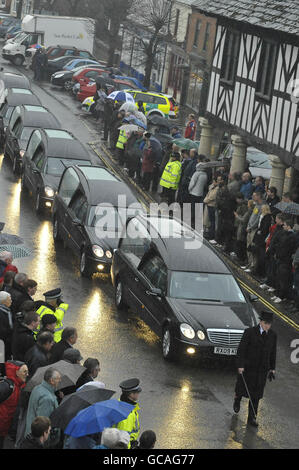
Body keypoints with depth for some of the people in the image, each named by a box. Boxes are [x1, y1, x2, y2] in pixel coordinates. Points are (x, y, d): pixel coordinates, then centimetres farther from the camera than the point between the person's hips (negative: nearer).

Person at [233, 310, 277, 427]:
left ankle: (252, 418, 9)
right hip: (248, 367, -3)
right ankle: (237, 400, 43)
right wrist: (240, 366, -15)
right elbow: (241, 349, -11)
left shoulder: (272, 335, 1)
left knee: (256, 394, 3)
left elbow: (272, 353, 11)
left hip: (262, 369, 3)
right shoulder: (250, 332, -12)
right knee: (242, 389, 8)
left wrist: (272, 368, 13)